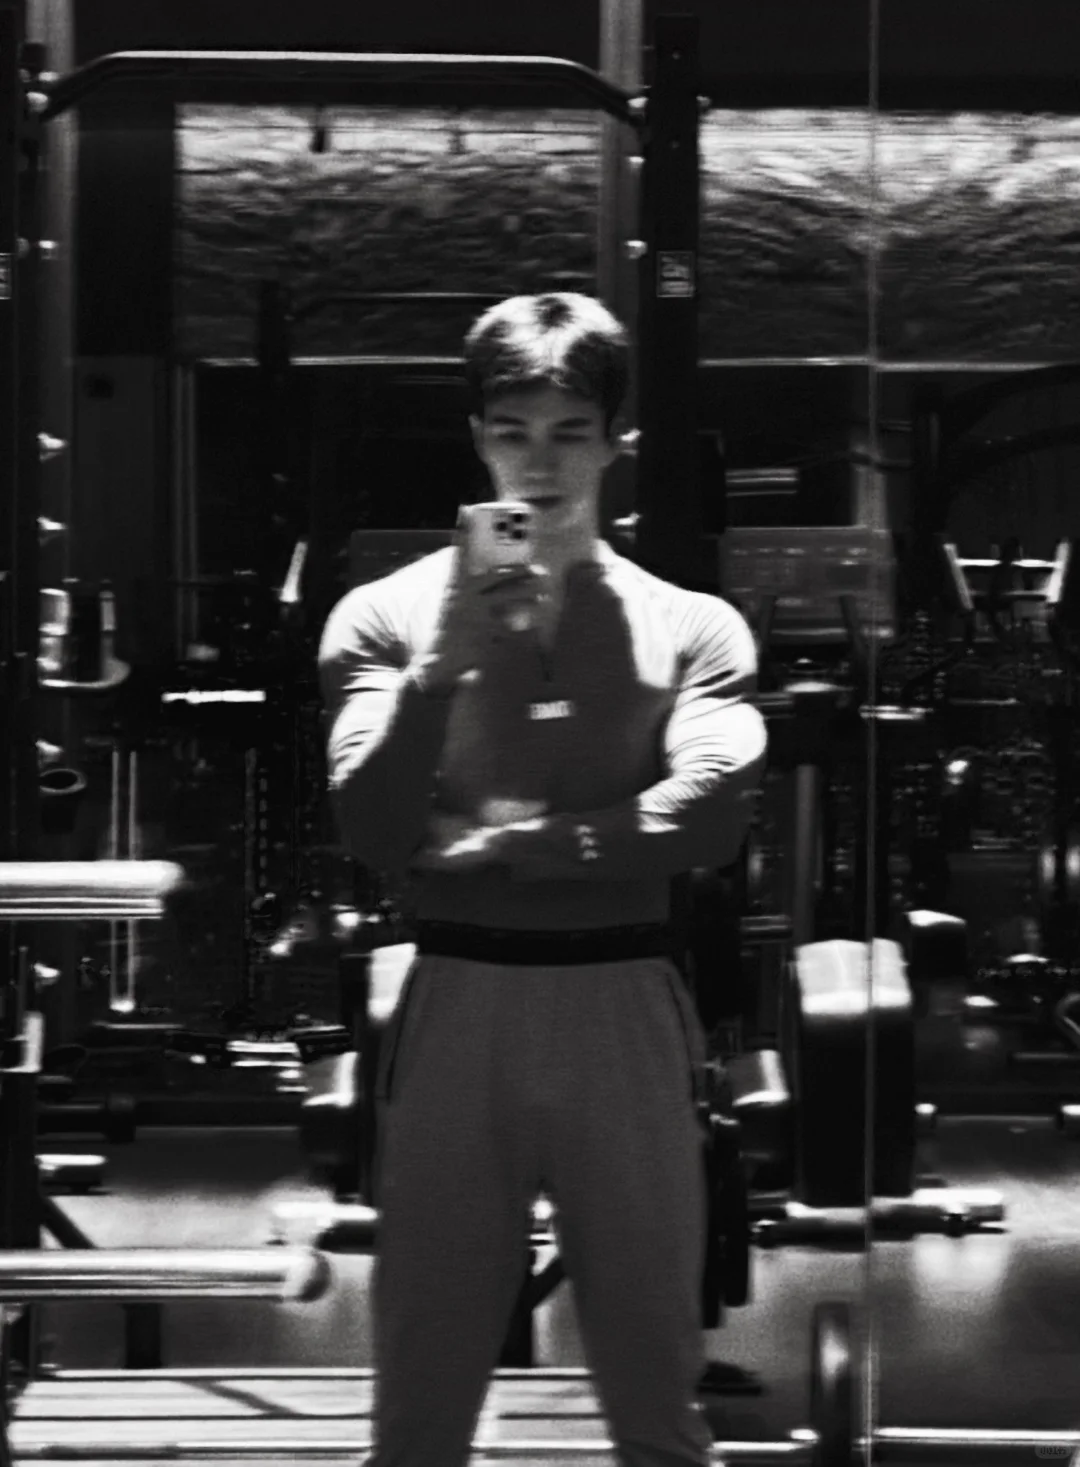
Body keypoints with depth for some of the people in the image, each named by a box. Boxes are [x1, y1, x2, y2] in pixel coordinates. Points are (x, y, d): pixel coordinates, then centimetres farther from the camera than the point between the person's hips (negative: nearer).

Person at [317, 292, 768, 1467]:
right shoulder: (388, 616, 4)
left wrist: (492, 844, -10)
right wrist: (445, 663, -18)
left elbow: (707, 818, -10)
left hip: (623, 1010, 0)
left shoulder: (692, 625, 5)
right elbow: (373, 831, -7)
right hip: (455, 1010, 0)